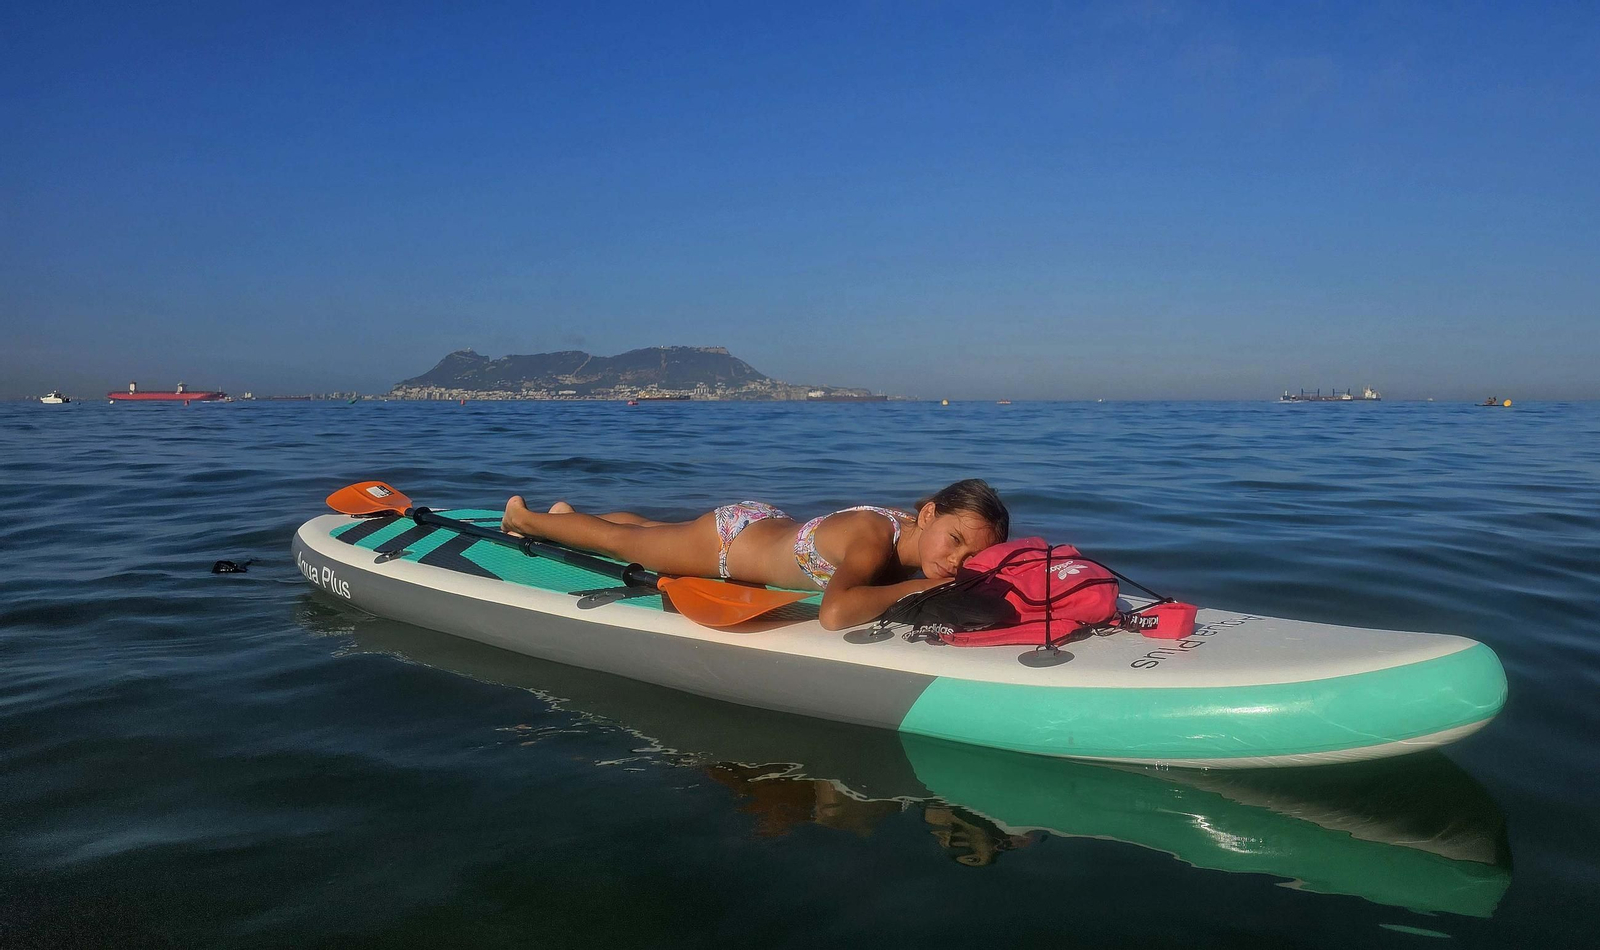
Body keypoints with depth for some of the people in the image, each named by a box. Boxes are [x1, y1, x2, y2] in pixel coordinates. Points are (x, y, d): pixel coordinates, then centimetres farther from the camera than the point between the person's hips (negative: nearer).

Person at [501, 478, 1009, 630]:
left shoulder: (916, 531, -20)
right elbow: (834, 612, -62)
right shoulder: (873, 538, -43)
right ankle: (523, 515, 46)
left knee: (647, 528, 33)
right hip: (724, 540, -7)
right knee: (616, 539, 19)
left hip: (766, 523, 7)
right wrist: (918, 586, -49)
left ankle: (567, 514, 61)